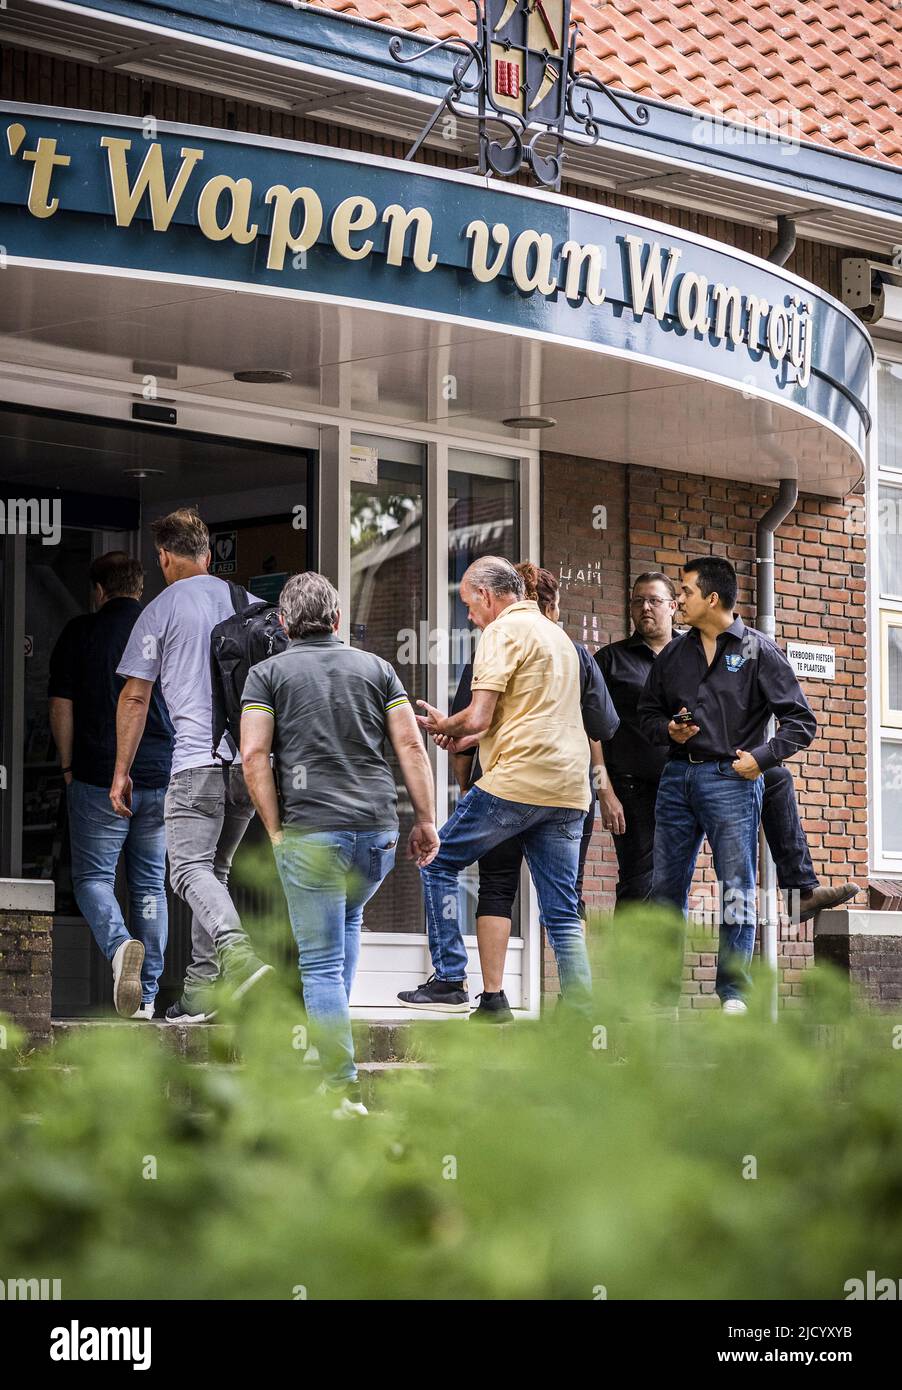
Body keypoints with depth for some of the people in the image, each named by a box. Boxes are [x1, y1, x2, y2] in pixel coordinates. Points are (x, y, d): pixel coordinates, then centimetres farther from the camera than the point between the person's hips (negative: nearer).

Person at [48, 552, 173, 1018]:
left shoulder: (80, 632, -1)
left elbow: (61, 707, -3)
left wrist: (68, 766, 9)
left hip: (99, 778, -3)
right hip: (161, 778, 3)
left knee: (92, 876, 5)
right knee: (150, 883, 11)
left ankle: (120, 944, -25)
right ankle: (147, 994, 10)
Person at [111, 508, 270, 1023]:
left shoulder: (161, 611, 2)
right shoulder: (250, 604, 15)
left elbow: (135, 696, 2)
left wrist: (122, 771, 8)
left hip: (198, 758, -5)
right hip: (254, 759, 5)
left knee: (190, 867, -11)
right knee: (213, 867, 14)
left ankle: (236, 951, -36)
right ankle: (202, 989, 10)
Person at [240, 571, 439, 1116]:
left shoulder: (267, 674, 6)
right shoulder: (376, 667, 13)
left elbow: (255, 756, -5)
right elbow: (411, 746, 5)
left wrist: (277, 830, -1)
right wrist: (427, 820, 7)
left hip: (310, 830, -3)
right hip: (378, 826, 3)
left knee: (321, 962, 0)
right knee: (350, 918, 31)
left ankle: (342, 1086, -6)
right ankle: (333, 1027, 27)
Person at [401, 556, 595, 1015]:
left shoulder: (503, 632, -5)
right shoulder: (559, 636, 23)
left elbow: (478, 719, -13)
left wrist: (444, 726, 9)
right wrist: (465, 736, 24)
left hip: (517, 783, -8)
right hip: (569, 788, 8)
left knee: (438, 863, 7)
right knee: (563, 913, 7)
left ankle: (449, 982, 3)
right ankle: (579, 1012, -1)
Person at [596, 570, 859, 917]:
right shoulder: (610, 660, 3)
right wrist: (606, 793, -11)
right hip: (636, 786, -3)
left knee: (777, 779, -10)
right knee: (638, 887, -3)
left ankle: (801, 890, -13)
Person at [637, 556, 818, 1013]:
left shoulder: (758, 650, 0)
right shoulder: (673, 655, 14)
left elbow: (801, 721, 0)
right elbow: (647, 712, 23)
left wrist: (760, 757, -11)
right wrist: (669, 730, 1)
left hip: (731, 780, -5)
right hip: (677, 776, 5)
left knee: (737, 887, -6)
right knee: (665, 886, 5)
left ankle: (733, 991, -1)